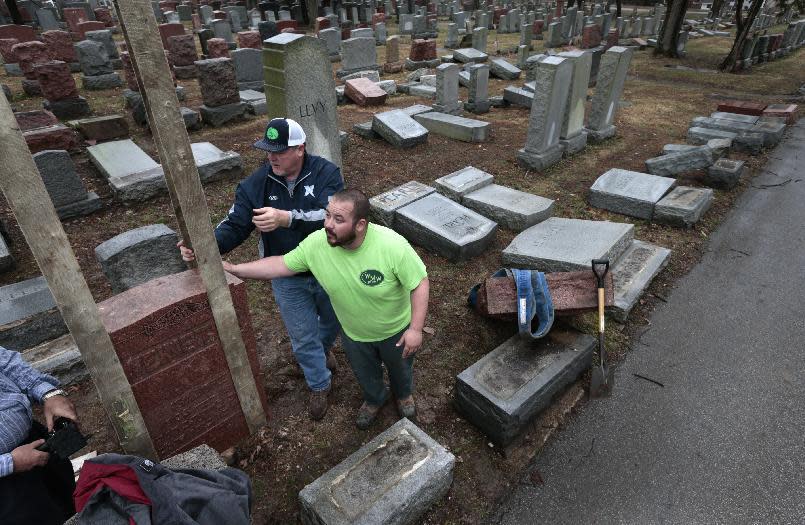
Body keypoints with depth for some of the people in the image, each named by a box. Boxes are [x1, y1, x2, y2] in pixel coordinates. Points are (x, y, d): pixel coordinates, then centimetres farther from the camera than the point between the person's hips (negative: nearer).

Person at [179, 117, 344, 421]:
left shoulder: (326, 173, -19)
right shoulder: (256, 184, -11)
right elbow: (235, 225, -12)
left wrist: (286, 218, -46)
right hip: (288, 280, 1)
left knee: (334, 320, 26)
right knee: (303, 337, 15)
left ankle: (322, 348, 62)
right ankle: (319, 385, 42)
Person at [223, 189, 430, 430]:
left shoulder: (393, 245, -37)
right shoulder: (316, 243, -25)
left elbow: (419, 283, -25)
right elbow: (282, 265, -11)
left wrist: (416, 329, -26)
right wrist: (233, 269, -14)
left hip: (396, 330, -2)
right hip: (353, 333, 3)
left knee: (400, 368, 28)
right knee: (365, 374, 29)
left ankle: (404, 394, 63)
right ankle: (374, 399, 63)